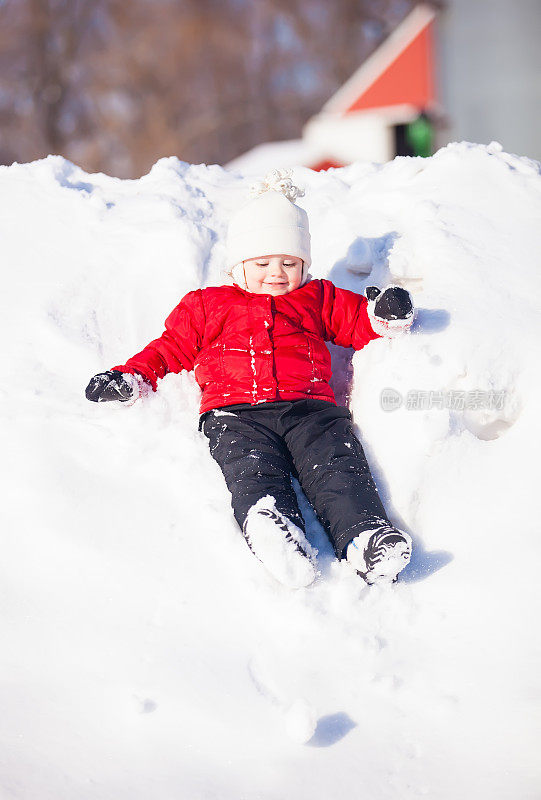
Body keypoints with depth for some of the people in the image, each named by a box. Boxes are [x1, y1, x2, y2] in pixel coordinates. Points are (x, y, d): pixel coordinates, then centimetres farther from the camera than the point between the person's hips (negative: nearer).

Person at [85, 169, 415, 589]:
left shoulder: (319, 299, 32)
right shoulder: (207, 305, 31)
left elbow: (359, 322, 30)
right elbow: (171, 348, 30)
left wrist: (388, 317, 6)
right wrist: (131, 377, 14)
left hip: (308, 406, 2)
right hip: (236, 411, -1)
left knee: (338, 467, -28)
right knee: (254, 470, -34)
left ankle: (365, 534, -50)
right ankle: (272, 526, -62)